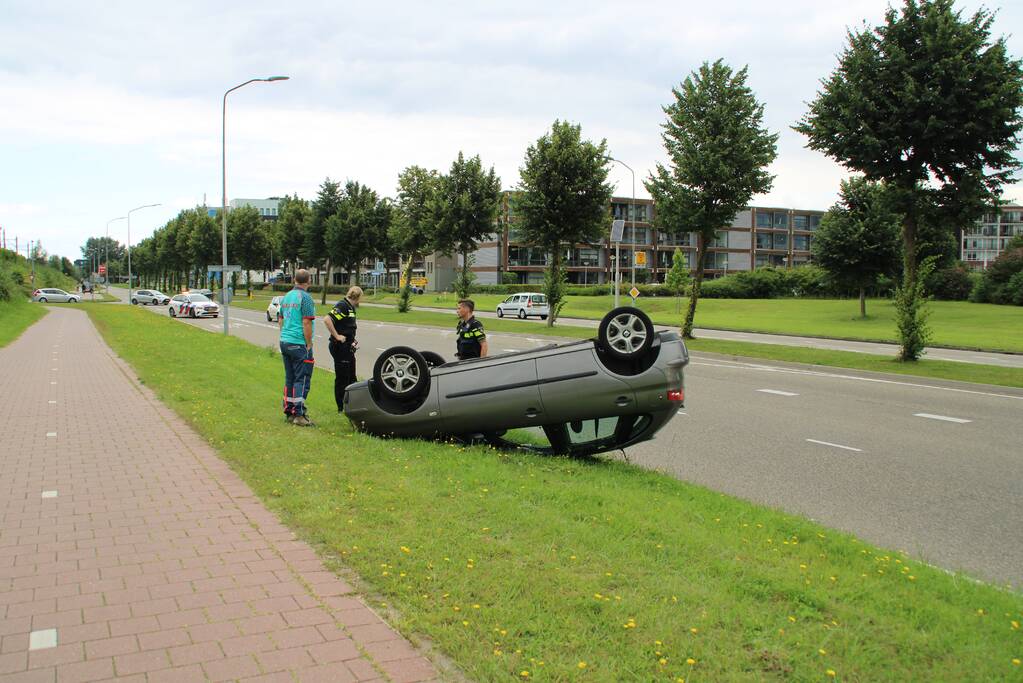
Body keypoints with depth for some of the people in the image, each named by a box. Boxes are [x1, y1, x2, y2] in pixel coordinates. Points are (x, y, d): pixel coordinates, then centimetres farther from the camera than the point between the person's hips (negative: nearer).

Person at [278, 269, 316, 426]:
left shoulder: (286, 297, 12)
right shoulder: (305, 297, -13)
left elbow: (280, 320, 18)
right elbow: (306, 323, -17)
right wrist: (309, 344, -11)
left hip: (285, 342, 8)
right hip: (299, 344, -8)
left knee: (289, 378, 14)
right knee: (302, 379, -4)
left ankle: (289, 411, 19)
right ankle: (298, 414, -6)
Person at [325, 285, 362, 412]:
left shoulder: (350, 308, 14)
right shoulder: (342, 306, -16)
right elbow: (327, 319, -28)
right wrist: (336, 336, -23)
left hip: (348, 348, 10)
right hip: (340, 348, -10)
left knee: (351, 378, 17)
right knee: (342, 378, -1)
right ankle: (341, 408, 7)